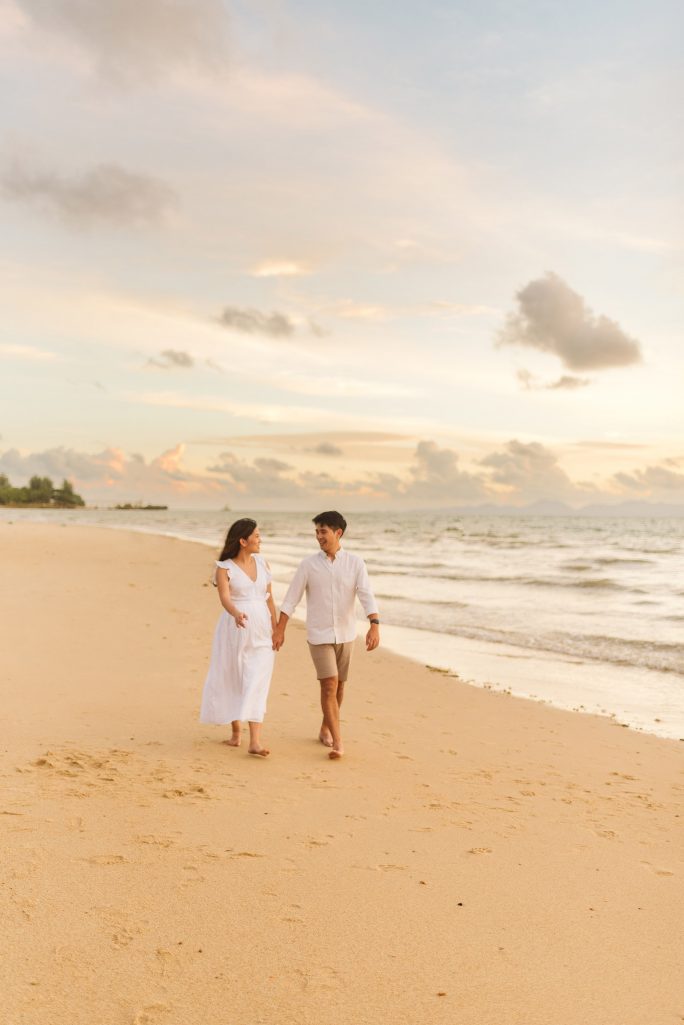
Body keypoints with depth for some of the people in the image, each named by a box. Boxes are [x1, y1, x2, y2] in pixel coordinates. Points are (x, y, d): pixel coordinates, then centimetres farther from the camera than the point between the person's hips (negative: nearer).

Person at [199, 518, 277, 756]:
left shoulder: (262, 563, 6)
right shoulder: (224, 568, -7)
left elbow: (269, 598, 10)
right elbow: (224, 597, -22)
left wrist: (275, 629, 7)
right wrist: (236, 614, -42)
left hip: (261, 631, 2)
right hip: (234, 629, -2)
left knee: (256, 683, -7)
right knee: (232, 680, 9)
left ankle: (255, 742, -13)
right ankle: (236, 730, 29)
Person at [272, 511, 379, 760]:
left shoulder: (355, 563, -4)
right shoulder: (308, 564, -4)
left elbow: (366, 596, -15)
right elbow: (291, 599, 0)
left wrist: (374, 625, -29)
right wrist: (279, 630, -2)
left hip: (345, 634, 2)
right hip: (319, 635, -2)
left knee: (339, 686, 14)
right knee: (329, 685, -12)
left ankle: (325, 729, 36)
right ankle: (337, 742, -12)